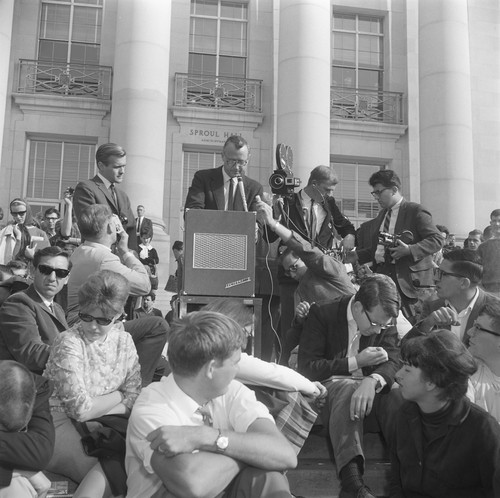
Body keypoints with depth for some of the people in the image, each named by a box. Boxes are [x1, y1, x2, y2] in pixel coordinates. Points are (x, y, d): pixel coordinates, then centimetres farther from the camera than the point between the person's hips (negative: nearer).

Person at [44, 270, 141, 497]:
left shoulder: (124, 342, 1)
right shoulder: (68, 344, -16)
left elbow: (134, 398, -1)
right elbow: (81, 409, -20)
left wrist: (95, 410, -16)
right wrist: (118, 396, -5)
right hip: (61, 425, -6)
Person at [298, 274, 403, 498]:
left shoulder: (385, 321, -1)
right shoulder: (322, 314, -12)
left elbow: (392, 361, -11)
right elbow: (306, 368, -15)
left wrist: (372, 381, -35)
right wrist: (356, 362, -21)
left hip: (372, 390, 3)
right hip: (331, 387, -3)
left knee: (395, 395, -30)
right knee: (347, 389, -37)